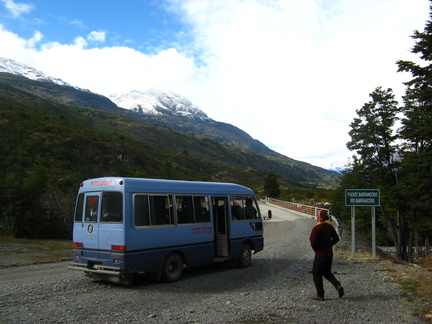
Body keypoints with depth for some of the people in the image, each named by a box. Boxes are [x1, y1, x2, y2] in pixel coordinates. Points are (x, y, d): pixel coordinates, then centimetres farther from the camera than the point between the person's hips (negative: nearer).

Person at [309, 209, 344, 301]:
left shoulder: (316, 228, -18)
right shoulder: (330, 227, 3)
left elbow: (313, 242, -19)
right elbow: (336, 238, 9)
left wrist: (315, 249, 1)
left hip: (320, 255, -7)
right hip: (329, 254, 7)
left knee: (317, 274, 7)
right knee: (327, 272, 22)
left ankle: (320, 295, 11)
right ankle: (338, 285, 1)